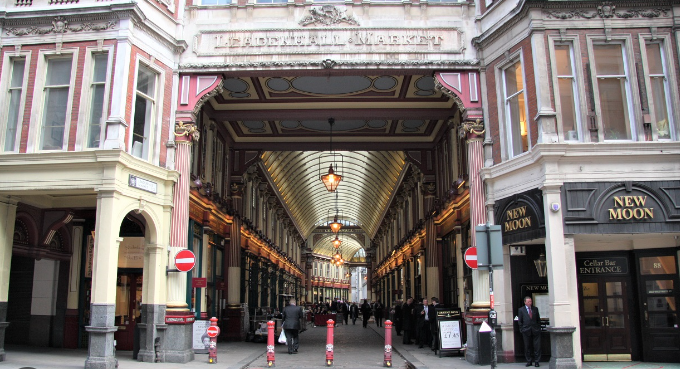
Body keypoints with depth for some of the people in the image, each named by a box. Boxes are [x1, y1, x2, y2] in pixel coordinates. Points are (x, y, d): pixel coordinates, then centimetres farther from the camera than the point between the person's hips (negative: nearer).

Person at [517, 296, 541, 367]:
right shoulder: (521, 310, 4)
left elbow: (538, 319, 13)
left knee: (537, 347, -1)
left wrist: (538, 328, 5)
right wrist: (522, 329, -2)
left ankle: (536, 361, 6)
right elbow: (520, 321, 4)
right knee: (527, 347, 4)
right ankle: (529, 361, 13)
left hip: (535, 330, 1)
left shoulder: (535, 309, 10)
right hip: (526, 331, -1)